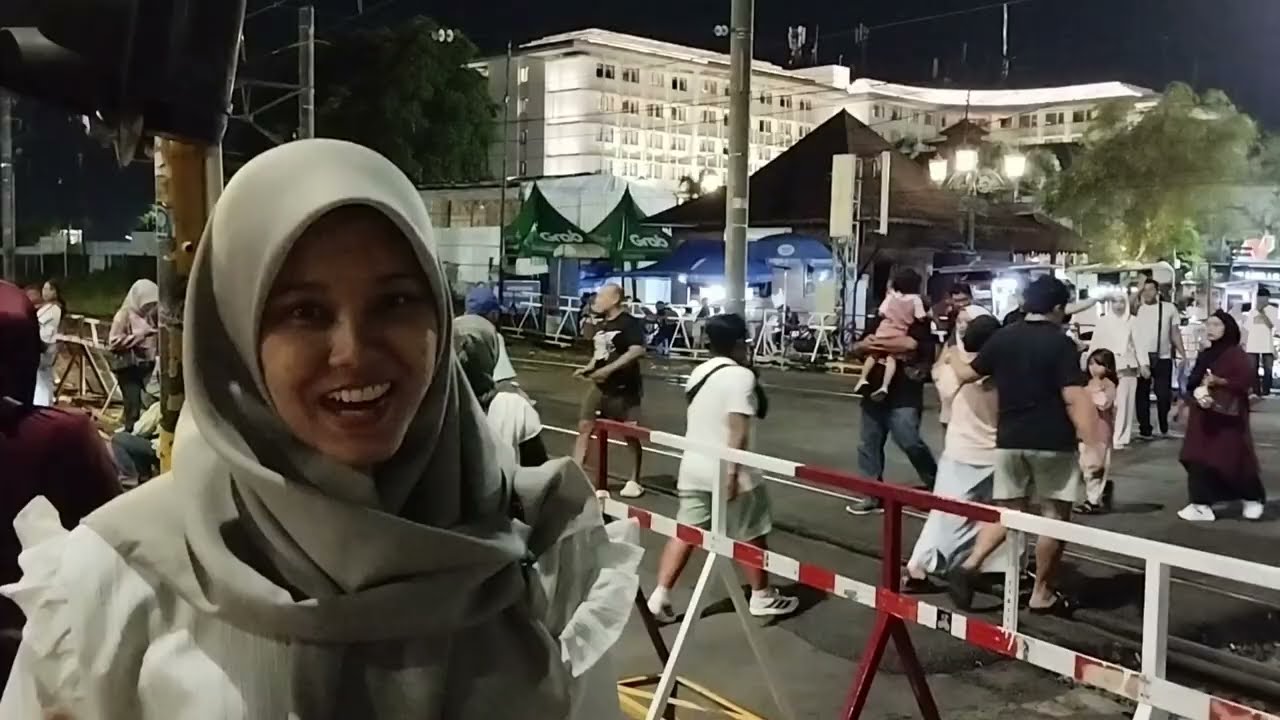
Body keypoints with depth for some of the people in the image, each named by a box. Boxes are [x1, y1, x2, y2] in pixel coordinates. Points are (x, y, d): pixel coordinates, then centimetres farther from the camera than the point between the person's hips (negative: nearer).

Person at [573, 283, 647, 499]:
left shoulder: (630, 323, -14)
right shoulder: (600, 325, 10)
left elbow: (637, 351, -26)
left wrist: (609, 369, -28)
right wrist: (588, 368, 3)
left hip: (624, 387, -7)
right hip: (600, 386, 7)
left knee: (631, 434, 4)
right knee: (584, 427, 2)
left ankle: (634, 481, 17)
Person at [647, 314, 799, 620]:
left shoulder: (698, 372, 10)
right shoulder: (740, 376, -15)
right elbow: (737, 430, -22)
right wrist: (733, 471, -23)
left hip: (693, 467, 7)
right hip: (727, 471, -7)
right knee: (751, 535, 9)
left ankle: (661, 594, 5)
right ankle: (762, 596, 22)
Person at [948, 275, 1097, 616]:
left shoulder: (1002, 338, 4)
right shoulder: (1061, 343, -10)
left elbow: (969, 374, 16)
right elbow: (1074, 398, -18)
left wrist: (954, 361, 37)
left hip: (1010, 439, 5)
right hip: (1052, 442, -5)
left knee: (1007, 511, 13)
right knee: (1055, 515, 8)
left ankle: (970, 565, -7)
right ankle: (1042, 593, 13)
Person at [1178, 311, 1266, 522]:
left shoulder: (1236, 354, -9)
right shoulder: (1204, 355, 11)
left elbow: (1246, 380, -17)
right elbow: (1193, 382, 13)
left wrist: (1219, 382, -24)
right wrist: (1198, 392, -7)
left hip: (1228, 415, -6)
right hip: (1204, 415, 6)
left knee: (1234, 459, 0)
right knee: (1199, 458, -1)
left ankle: (1253, 499, 24)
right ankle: (1202, 505, 1)